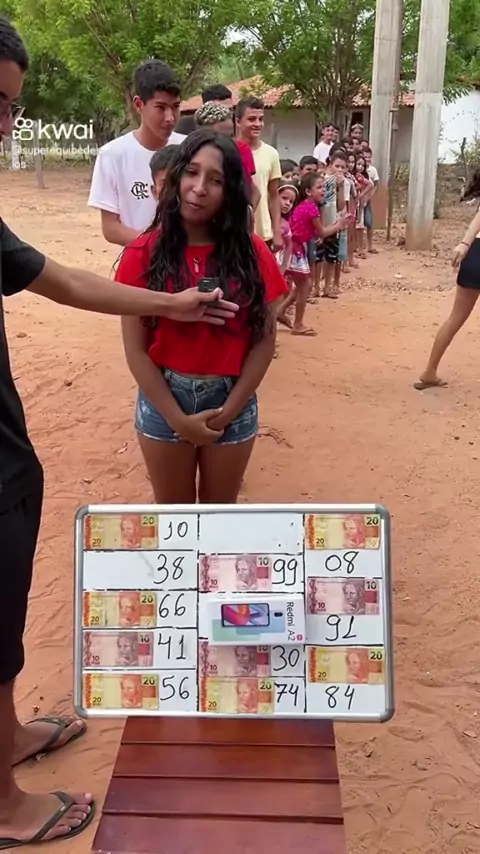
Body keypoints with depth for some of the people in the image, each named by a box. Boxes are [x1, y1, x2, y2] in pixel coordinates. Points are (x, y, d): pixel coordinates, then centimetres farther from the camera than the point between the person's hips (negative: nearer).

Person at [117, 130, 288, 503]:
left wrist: (228, 411, -10)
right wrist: (177, 418, -12)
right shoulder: (144, 254, -8)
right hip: (164, 400, -1)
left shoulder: (251, 254, -5)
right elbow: (136, 349, -8)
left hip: (233, 402, 1)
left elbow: (265, 339, -3)